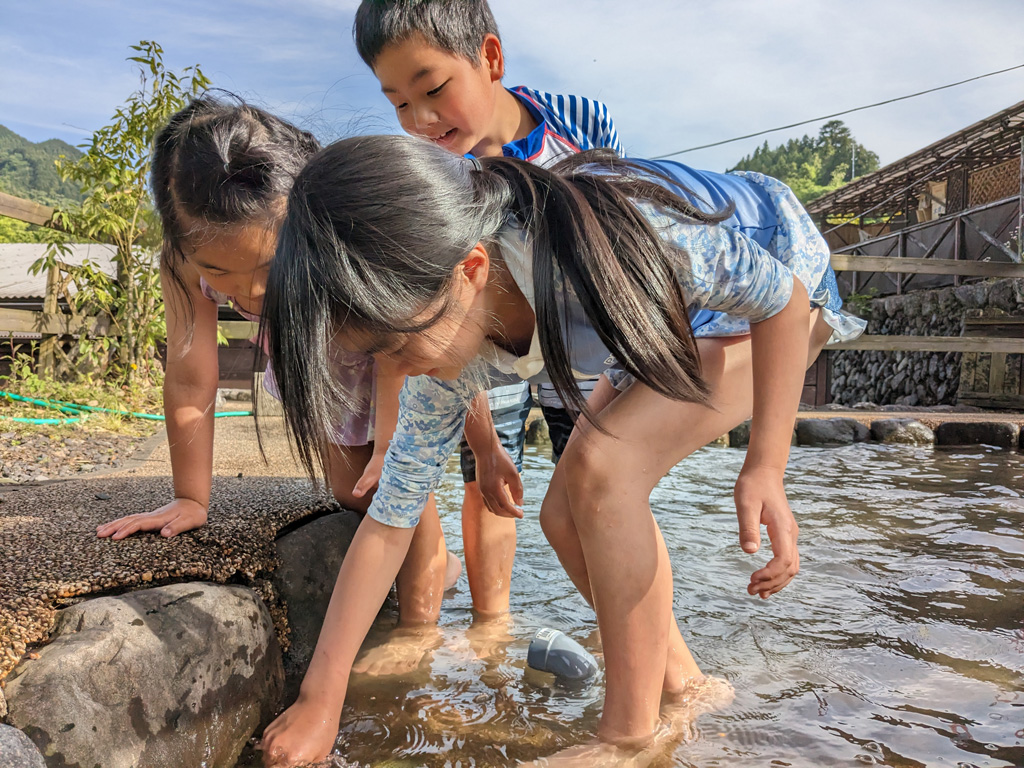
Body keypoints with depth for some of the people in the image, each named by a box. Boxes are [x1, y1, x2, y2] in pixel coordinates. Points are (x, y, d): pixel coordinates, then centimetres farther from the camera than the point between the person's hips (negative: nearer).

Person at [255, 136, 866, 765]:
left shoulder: (609, 237, -42)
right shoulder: (448, 342, -20)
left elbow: (780, 293, -24)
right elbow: (390, 520, -11)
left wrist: (765, 466, -30)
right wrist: (320, 702, -8)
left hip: (780, 286, -6)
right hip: (671, 324, 6)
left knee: (600, 466, -26)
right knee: (565, 516, -6)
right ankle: (676, 678, 17)